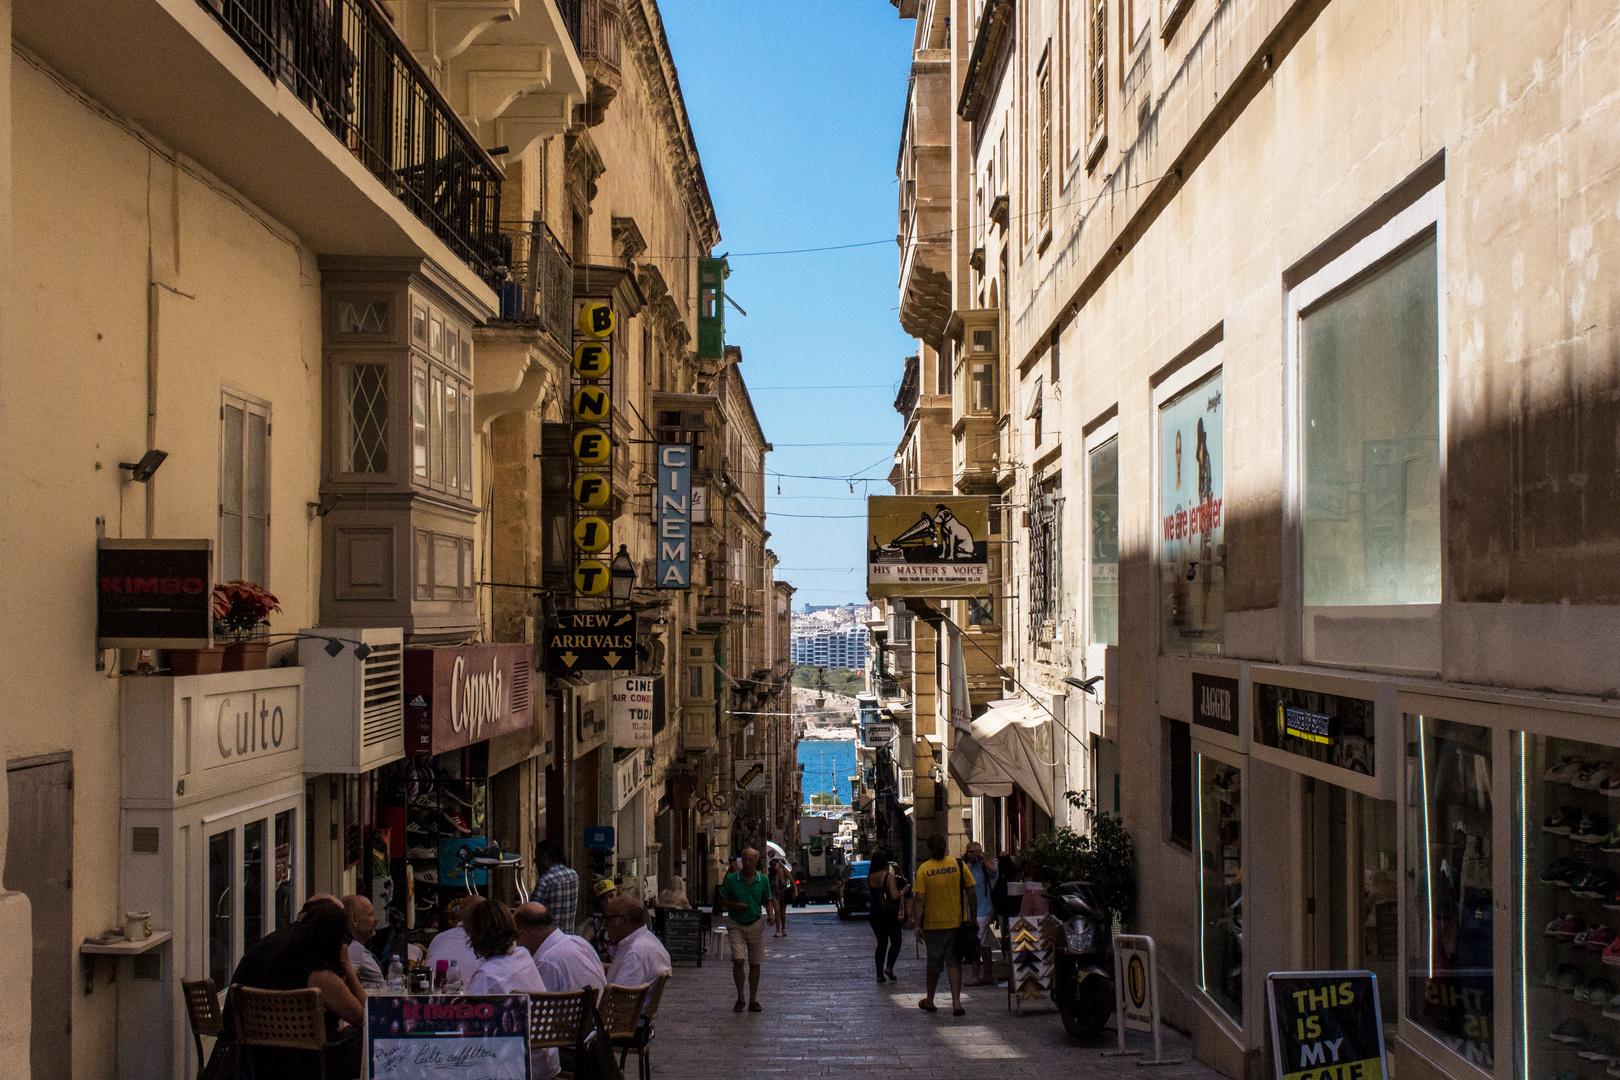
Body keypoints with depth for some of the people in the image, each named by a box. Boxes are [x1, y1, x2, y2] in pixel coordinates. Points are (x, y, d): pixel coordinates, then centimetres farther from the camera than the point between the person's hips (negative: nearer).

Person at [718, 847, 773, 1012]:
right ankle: (740, 998, 3)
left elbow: (767, 901, 12)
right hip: (736, 924, -2)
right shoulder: (731, 879, -5)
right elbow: (722, 900, 4)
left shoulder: (763, 881, 1)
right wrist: (734, 905, -15)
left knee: (755, 964, 4)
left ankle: (753, 1001, 14)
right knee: (738, 960, -14)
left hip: (756, 925, 2)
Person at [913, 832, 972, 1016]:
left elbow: (920, 899, -8)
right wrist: (973, 917, 11)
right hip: (957, 922, 0)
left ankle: (929, 1001, 31)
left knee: (934, 963, 14)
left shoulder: (923, 869, -6)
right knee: (954, 962, 5)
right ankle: (956, 1003, -6)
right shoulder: (958, 865, -3)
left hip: (933, 923, 0)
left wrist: (918, 925, -3)